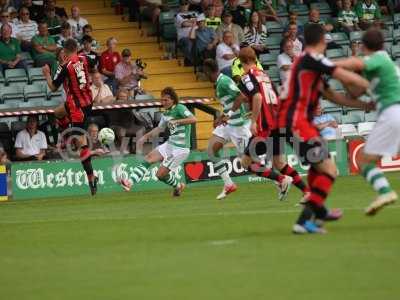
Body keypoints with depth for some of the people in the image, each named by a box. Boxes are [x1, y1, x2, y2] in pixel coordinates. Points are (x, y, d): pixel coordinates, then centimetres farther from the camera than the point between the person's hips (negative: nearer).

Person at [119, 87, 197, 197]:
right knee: (148, 159, -10)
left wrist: (177, 121, -33)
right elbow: (159, 128, 28)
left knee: (160, 174, -8)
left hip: (180, 148, -8)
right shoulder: (166, 113, 12)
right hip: (170, 144, 8)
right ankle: (130, 182, -19)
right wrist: (145, 137, 24)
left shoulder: (180, 108, -14)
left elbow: (193, 119, -30)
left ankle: (178, 186, 19)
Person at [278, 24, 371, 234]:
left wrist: (363, 105, 22)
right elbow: (346, 77, -18)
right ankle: (304, 221, -18)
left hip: (289, 122, 10)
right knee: (329, 170, -12)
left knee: (318, 164, 31)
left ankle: (318, 211, 46)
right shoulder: (312, 59, -12)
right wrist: (372, 87, -1)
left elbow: (332, 96, 22)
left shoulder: (307, 62, 18)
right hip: (296, 122, -10)